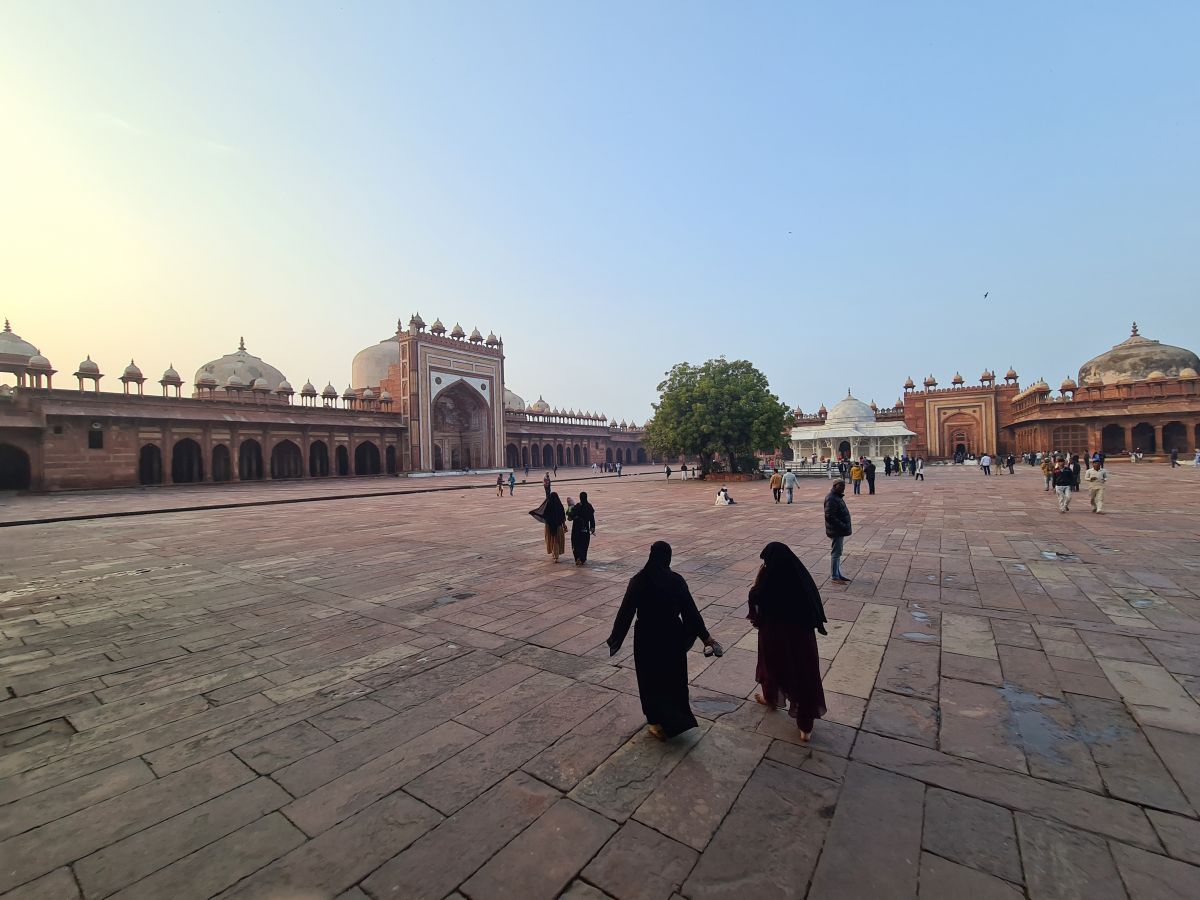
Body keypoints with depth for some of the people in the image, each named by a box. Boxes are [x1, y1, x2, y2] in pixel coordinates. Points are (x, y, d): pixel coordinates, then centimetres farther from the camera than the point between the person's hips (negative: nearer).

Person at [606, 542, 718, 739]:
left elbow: (626, 611, -12)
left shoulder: (638, 580, -16)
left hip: (646, 638, -2)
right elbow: (691, 610, -8)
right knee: (673, 677, 22)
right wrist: (705, 636, 2)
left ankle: (659, 723, 25)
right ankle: (677, 719, 36)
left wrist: (614, 638, 0)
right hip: (672, 636, 2)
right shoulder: (676, 580, -13)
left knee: (651, 679, 17)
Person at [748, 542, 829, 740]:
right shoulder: (801, 576, -11)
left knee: (773, 664, 24)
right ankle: (805, 726, 15)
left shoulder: (767, 580, -21)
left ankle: (771, 698, 49)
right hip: (801, 634, 2)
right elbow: (814, 602, 0)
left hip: (774, 634, -2)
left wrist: (759, 575, -3)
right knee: (804, 672, 9)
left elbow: (754, 598, -4)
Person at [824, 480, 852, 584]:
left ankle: (838, 574, 27)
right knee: (836, 553, -3)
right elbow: (830, 517, -25)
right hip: (836, 531, -10)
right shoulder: (831, 499, -20)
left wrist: (844, 526, 14)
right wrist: (842, 526, -24)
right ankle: (835, 577, 4)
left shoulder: (838, 496, 13)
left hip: (840, 530, 10)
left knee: (837, 553, 17)